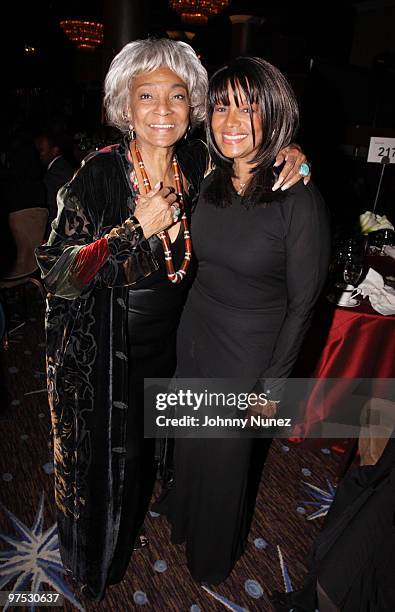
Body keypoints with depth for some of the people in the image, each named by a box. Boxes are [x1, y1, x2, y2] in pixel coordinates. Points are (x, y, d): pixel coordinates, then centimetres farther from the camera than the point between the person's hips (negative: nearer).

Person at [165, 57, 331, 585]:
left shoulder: (299, 200, -21)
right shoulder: (207, 183, -4)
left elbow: (301, 303, -15)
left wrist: (274, 382, -10)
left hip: (249, 348, -5)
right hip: (195, 332, 5)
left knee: (227, 452, 17)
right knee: (191, 438, 24)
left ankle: (216, 551, 52)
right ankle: (186, 519, 59)